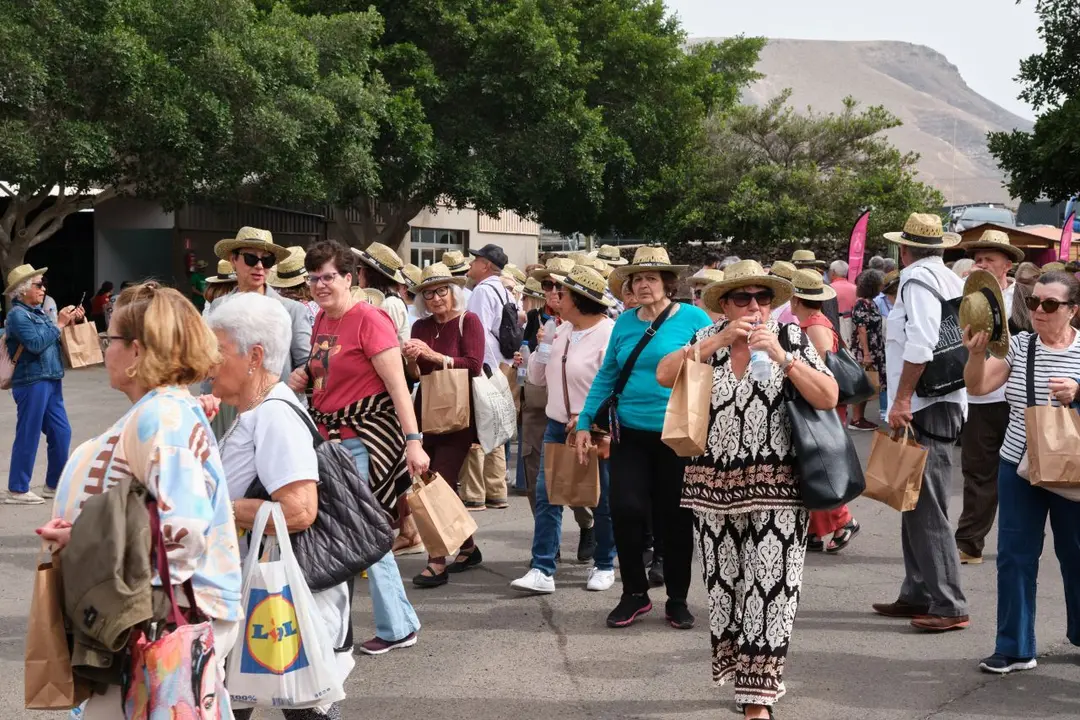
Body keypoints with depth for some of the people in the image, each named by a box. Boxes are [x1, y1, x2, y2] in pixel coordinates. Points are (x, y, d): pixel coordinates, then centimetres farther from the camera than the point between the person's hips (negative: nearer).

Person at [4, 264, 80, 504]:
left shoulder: (37, 312, 15)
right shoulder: (18, 314, -11)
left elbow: (56, 340, 20)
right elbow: (36, 344, -21)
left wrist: (71, 322, 7)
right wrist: (59, 323, -14)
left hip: (50, 382, 9)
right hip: (32, 382, -9)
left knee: (61, 432, 10)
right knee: (28, 436, -3)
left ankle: (54, 484, 21)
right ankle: (17, 490, 5)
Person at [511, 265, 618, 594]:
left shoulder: (609, 333, -13)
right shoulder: (560, 331, 10)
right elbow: (538, 378, 13)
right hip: (559, 426, 6)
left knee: (601, 501, 7)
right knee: (546, 494, -4)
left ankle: (604, 566, 24)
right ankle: (543, 570, -6)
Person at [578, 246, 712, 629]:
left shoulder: (693, 319, -6)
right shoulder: (624, 323, 6)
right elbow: (606, 376, 11)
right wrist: (585, 422, 6)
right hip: (630, 434, 3)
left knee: (675, 517, 7)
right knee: (626, 511, -4)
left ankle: (677, 600, 22)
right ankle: (634, 594, 14)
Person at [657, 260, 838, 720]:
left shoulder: (791, 339, 1)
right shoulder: (707, 339, 6)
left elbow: (828, 398, -7)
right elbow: (664, 375, -8)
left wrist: (781, 355, -17)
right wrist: (718, 341, -15)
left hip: (776, 489, -2)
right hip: (714, 486, 3)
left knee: (768, 588, -5)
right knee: (723, 584, 9)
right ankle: (739, 675, 27)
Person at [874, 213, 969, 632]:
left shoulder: (917, 278, -10)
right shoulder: (952, 280, 16)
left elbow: (920, 344, -22)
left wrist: (902, 399, -20)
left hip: (924, 408, -10)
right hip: (946, 402, 10)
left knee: (927, 510, -9)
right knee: (917, 504, 15)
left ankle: (949, 606, -8)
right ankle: (918, 594, 22)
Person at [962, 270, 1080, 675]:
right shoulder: (1018, 345, 1)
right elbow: (978, 387, -5)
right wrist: (976, 352, -22)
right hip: (1018, 466, 2)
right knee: (1015, 556, 3)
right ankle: (1015, 648, 11)